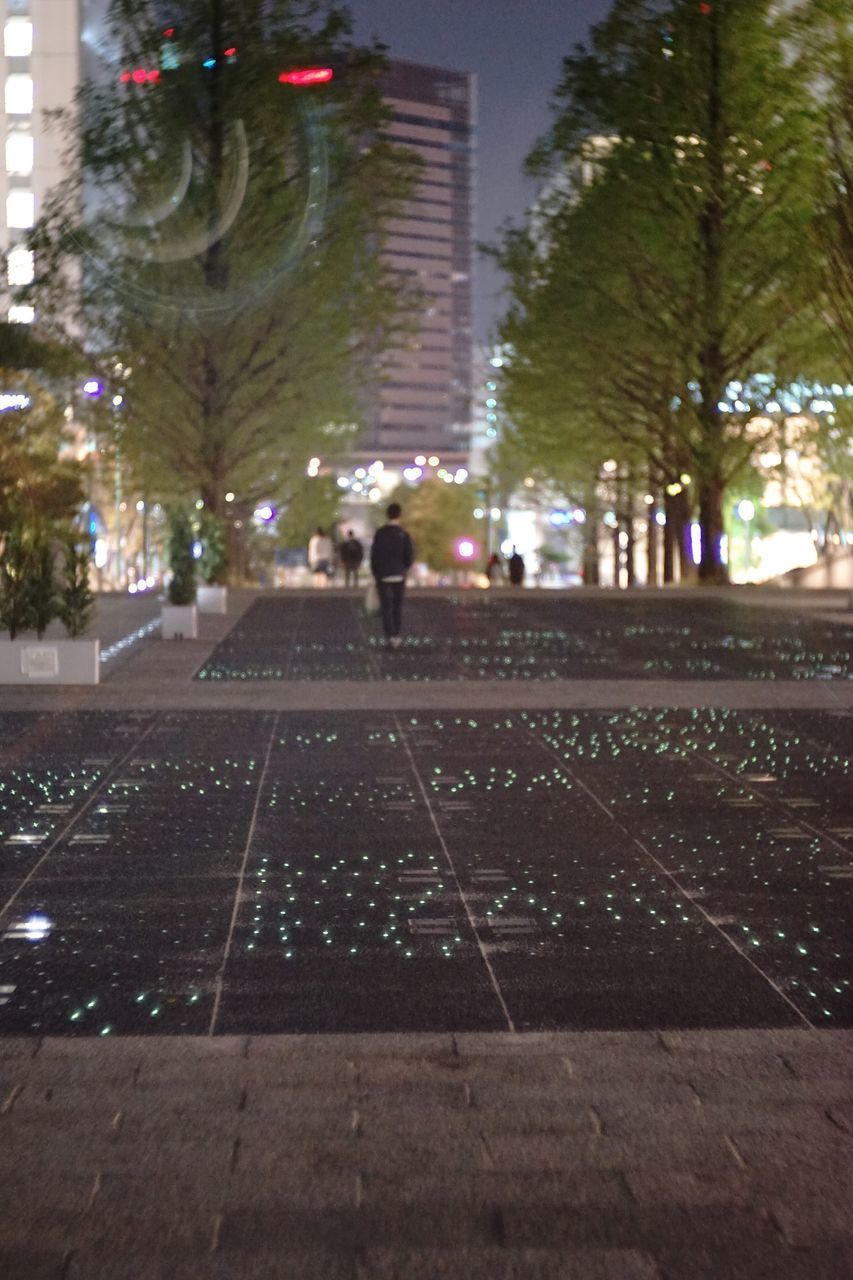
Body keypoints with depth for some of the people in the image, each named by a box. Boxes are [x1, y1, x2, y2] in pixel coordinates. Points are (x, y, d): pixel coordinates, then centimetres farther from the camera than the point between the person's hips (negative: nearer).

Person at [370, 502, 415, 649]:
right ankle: (396, 636, 18)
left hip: (383, 576, -1)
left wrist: (375, 574, 4)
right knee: (398, 607, 15)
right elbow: (410, 556, -7)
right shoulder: (404, 535, -5)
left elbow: (374, 554, -6)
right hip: (399, 576, 1)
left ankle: (390, 637, -16)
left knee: (386, 608, -1)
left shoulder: (380, 533, -5)